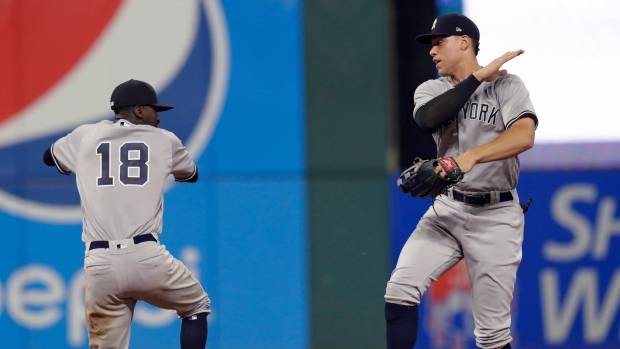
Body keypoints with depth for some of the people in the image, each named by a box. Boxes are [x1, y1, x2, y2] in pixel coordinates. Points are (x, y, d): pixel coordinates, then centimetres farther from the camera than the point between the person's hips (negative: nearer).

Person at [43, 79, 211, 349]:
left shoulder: (85, 137, 13)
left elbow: (49, 157, 34)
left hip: (99, 265, 2)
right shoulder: (165, 141, 10)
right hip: (146, 257, -2)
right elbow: (191, 174, 31)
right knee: (196, 306, 23)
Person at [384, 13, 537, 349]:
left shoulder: (507, 85, -3)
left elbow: (524, 135, -22)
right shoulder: (430, 90, 9)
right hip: (446, 211, 4)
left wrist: (471, 157, -37)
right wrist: (479, 76, -15)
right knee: (399, 290, -17)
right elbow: (428, 119, -15)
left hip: (496, 217, -4)